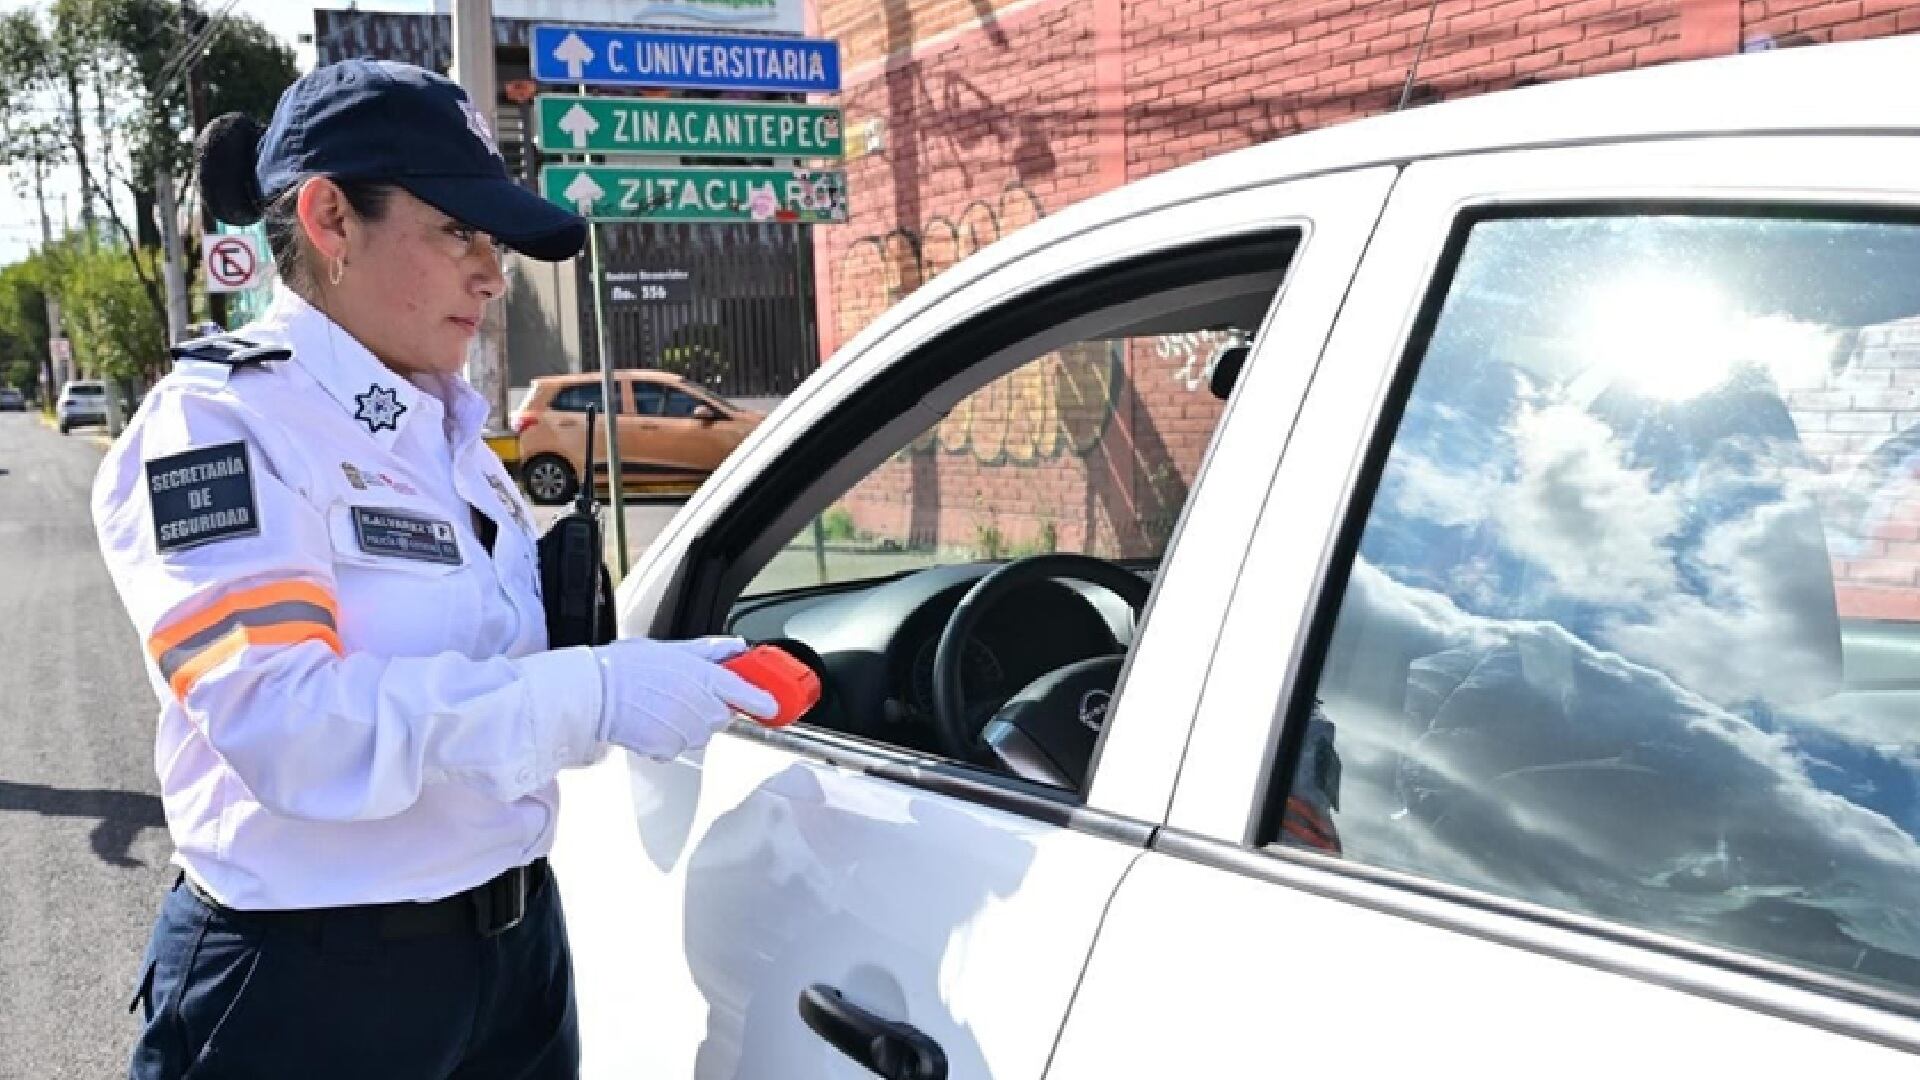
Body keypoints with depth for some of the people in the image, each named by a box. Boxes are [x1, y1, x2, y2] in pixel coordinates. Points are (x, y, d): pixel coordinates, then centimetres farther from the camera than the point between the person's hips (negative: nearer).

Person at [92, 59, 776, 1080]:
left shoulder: (449, 432, 10)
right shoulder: (220, 422, -14)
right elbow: (289, 721, -27)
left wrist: (642, 672, -6)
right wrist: (592, 693, -29)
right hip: (309, 984, -7)